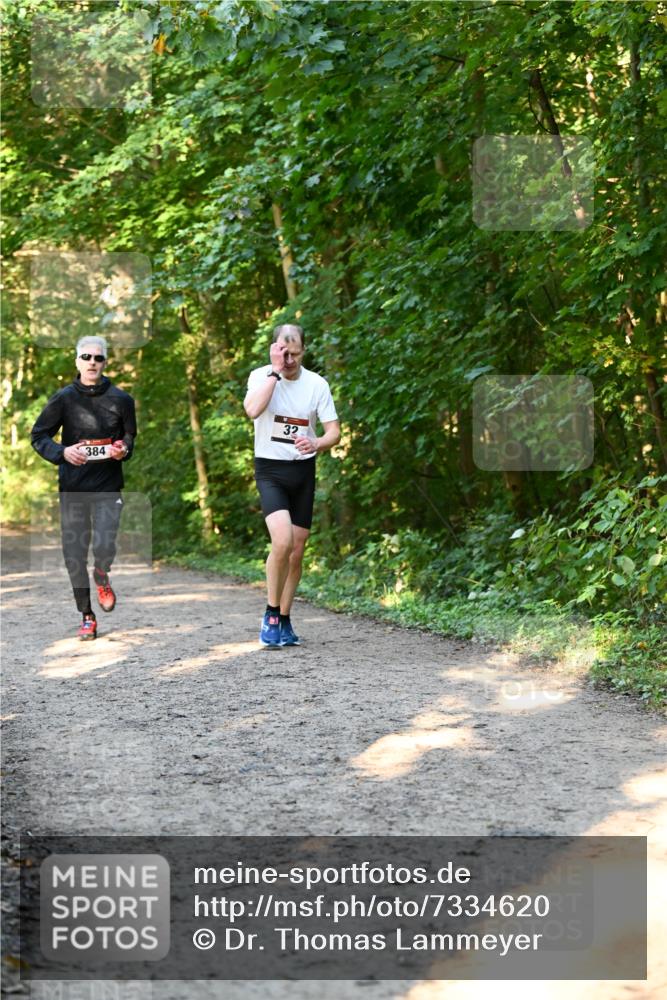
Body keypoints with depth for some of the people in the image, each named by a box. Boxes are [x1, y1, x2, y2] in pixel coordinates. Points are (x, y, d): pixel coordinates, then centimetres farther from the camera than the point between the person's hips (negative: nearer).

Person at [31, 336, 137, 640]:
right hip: (73, 487, 1)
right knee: (74, 555, 2)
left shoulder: (120, 399, 2)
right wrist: (62, 452, -16)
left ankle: (101, 576, 19)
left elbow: (129, 435, 17)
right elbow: (38, 436, 2)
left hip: (108, 488, -1)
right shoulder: (64, 398, 0)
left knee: (105, 548, -18)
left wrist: (124, 450, -5)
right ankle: (87, 617, 18)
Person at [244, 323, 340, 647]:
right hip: (270, 470, -3)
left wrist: (316, 444, -22)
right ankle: (271, 614, -6)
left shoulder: (317, 384, 0)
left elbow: (334, 431, 0)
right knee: (282, 541, -22)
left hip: (303, 471, 3)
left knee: (296, 551, 7)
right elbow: (252, 410, -25)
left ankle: (284, 621, 21)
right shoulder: (261, 377, -5)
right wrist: (275, 372, -21)